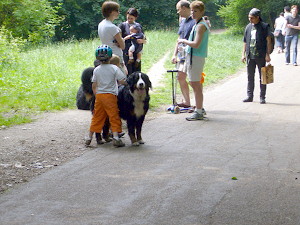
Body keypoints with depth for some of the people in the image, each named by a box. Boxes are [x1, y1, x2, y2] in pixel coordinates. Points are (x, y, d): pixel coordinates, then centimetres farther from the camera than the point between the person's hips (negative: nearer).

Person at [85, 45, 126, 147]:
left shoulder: (96, 70, 4)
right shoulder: (114, 68, -6)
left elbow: (94, 86, 6)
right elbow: (122, 81, -9)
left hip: (99, 96, 4)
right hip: (110, 95, -4)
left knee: (97, 117, 12)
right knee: (114, 117, 1)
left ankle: (89, 138, 16)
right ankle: (116, 137, -9)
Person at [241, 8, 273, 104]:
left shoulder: (265, 27, -4)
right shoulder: (248, 27, 10)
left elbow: (269, 41, -5)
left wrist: (267, 54, -11)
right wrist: (243, 54, 11)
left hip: (261, 56, -4)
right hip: (250, 56, 4)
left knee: (262, 77, 4)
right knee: (250, 77, 9)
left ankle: (262, 97, 10)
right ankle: (249, 96, 16)